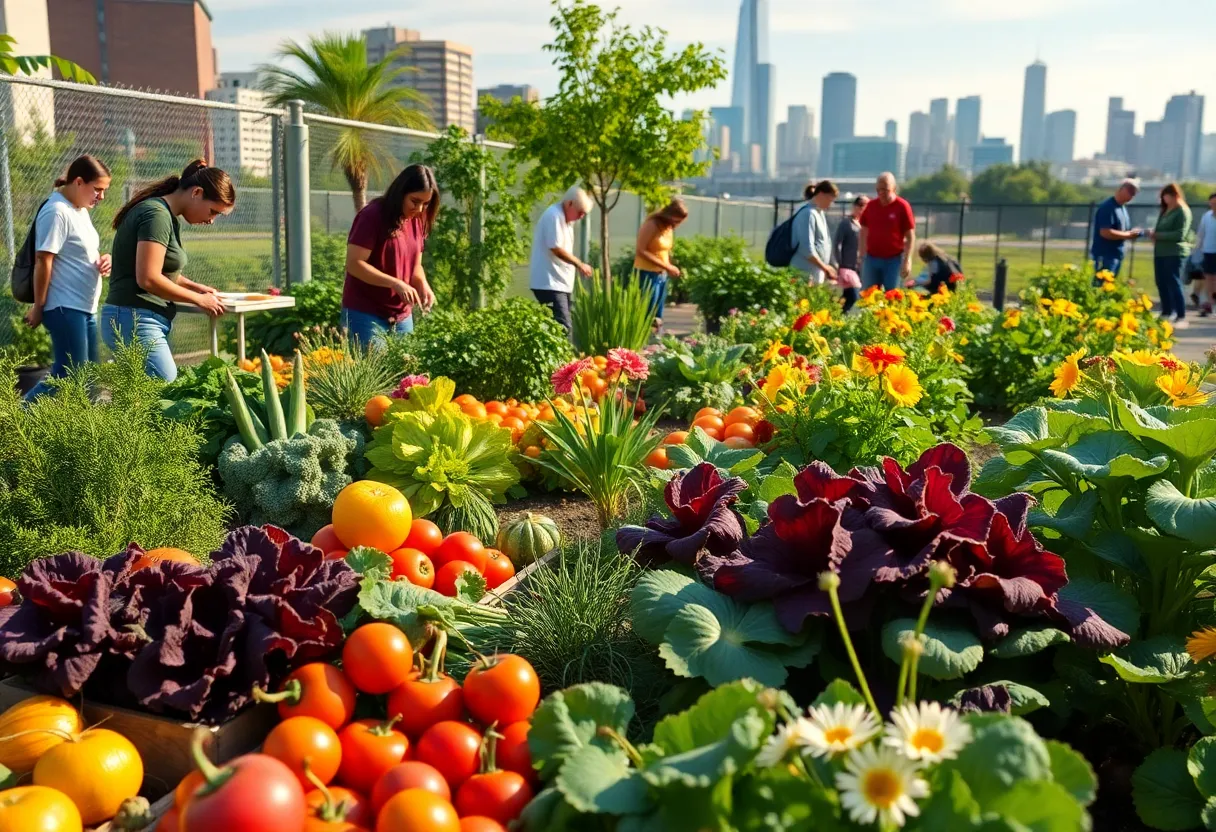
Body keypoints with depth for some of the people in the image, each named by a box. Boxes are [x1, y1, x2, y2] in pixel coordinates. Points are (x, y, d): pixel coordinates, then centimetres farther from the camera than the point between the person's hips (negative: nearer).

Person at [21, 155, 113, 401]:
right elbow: (43, 261, -18)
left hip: (84, 307, 10)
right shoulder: (57, 211, -17)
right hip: (65, 308, -10)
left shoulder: (81, 209, 12)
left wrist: (101, 260, 1)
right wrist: (38, 307, -16)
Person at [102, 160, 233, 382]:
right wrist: (198, 299, -10)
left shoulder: (168, 217, 16)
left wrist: (194, 287, 11)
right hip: (135, 321, -10)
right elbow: (148, 279, -20)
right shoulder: (157, 215, -13)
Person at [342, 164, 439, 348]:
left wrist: (423, 285, -6)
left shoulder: (418, 221, 8)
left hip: (402, 316, 7)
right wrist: (396, 284, -25)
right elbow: (354, 264, -17)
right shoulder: (372, 216, -13)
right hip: (365, 314, -7)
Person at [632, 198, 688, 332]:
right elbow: (640, 251, -20)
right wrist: (666, 266, -23)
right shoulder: (652, 225, -14)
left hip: (662, 275, 8)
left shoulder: (669, 227, 10)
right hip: (647, 274, -8)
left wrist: (670, 267, 1)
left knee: (657, 318, 9)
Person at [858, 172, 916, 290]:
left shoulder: (902, 206, -6)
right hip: (871, 258, 4)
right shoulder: (871, 205, 5)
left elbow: (910, 236, -6)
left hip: (893, 260, -4)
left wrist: (907, 261, -12)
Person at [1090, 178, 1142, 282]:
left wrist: (1132, 233, 3)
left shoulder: (1122, 207, 16)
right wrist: (1128, 234, -16)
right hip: (1105, 255, -10)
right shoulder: (1108, 207, -14)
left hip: (1117, 255, 10)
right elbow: (1105, 232, -23)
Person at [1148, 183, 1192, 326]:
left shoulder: (1183, 211, -9)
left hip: (1174, 253, -8)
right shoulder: (1165, 210, 16)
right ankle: (1167, 313, 24)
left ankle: (1181, 317, -4)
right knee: (1161, 283, 12)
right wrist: (1154, 235, -4)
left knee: (1174, 284, -8)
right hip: (1160, 252, 8)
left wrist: (1158, 235, -16)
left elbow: (1180, 235, -16)